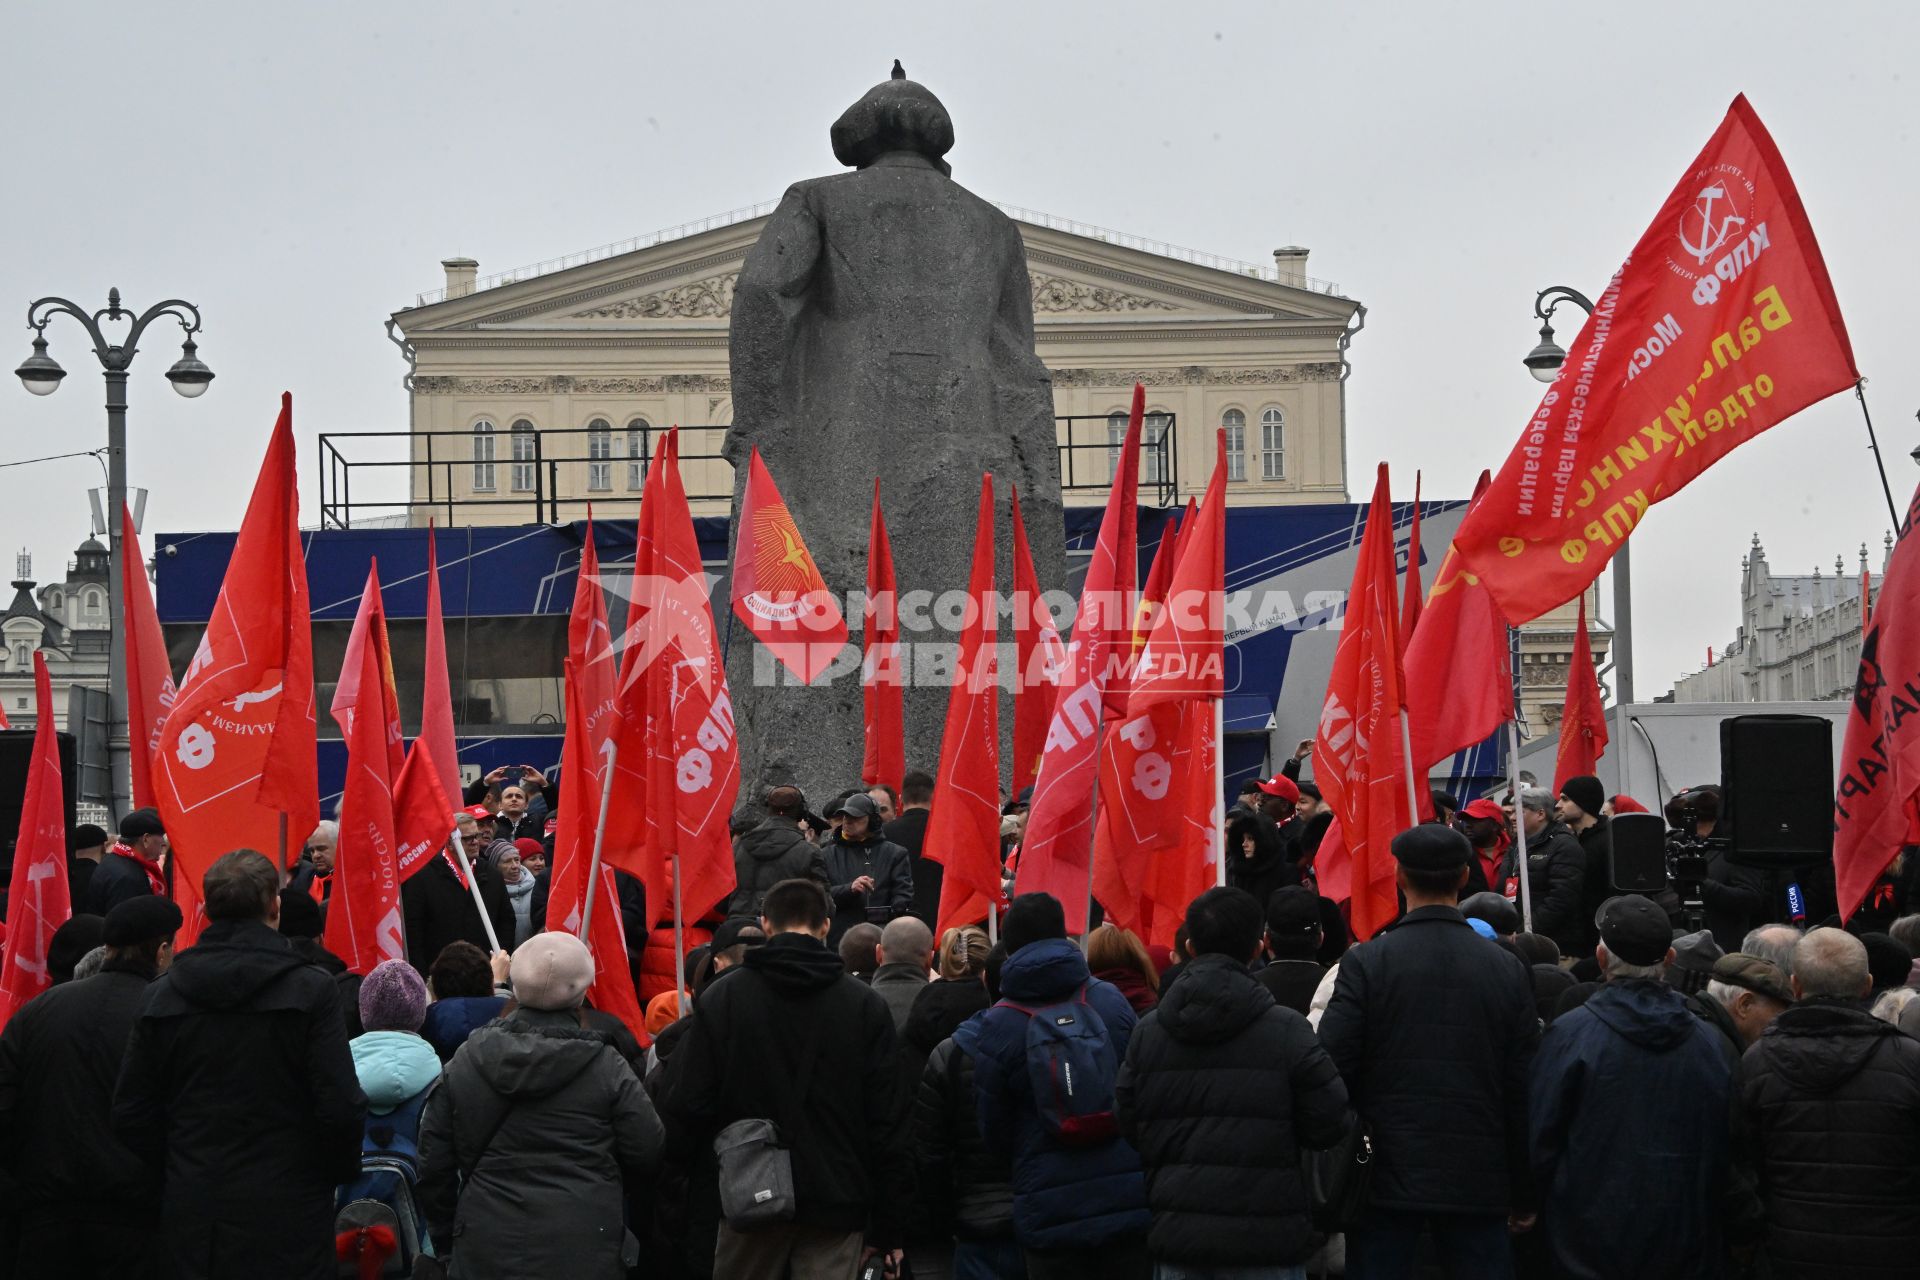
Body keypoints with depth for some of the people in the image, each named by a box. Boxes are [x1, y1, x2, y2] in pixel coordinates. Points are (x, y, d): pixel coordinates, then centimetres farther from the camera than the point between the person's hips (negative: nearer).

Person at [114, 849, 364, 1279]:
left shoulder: (162, 994, 1)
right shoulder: (310, 990, -11)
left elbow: (130, 1114, 3)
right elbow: (340, 1108, -15)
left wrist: (174, 1172, 16)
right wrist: (340, 1171, 3)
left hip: (191, 1211, 4)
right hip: (285, 1214, -4)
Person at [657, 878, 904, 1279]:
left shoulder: (721, 998, -4)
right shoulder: (866, 1006, -3)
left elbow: (684, 1104, -8)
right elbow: (884, 1121, -4)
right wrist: (887, 1228, 3)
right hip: (836, 1202, 0)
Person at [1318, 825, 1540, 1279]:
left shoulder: (1366, 963, -7)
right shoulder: (1507, 969, 1)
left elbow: (1333, 1071, -10)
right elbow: (1523, 1088, 2)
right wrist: (1524, 1197, 10)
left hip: (1385, 1178, -2)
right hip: (1479, 1183, 2)